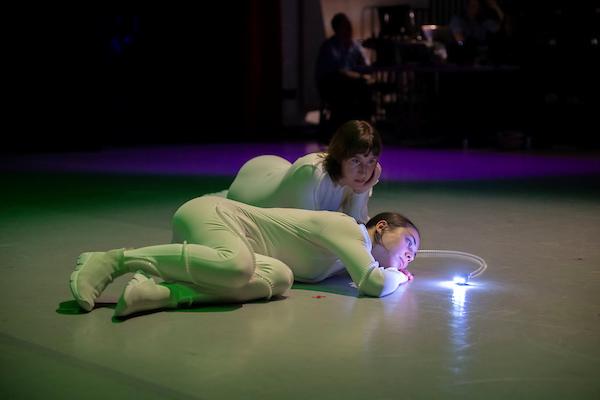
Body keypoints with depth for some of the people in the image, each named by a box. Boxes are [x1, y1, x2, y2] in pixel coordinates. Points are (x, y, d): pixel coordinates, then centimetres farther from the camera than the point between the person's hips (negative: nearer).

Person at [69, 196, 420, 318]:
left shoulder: (342, 253, 19)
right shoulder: (344, 226, -9)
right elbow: (374, 283, -20)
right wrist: (397, 278, 3)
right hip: (210, 213, -8)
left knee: (279, 279, -22)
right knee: (237, 266, -41)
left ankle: (160, 293, -29)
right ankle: (114, 260, -28)